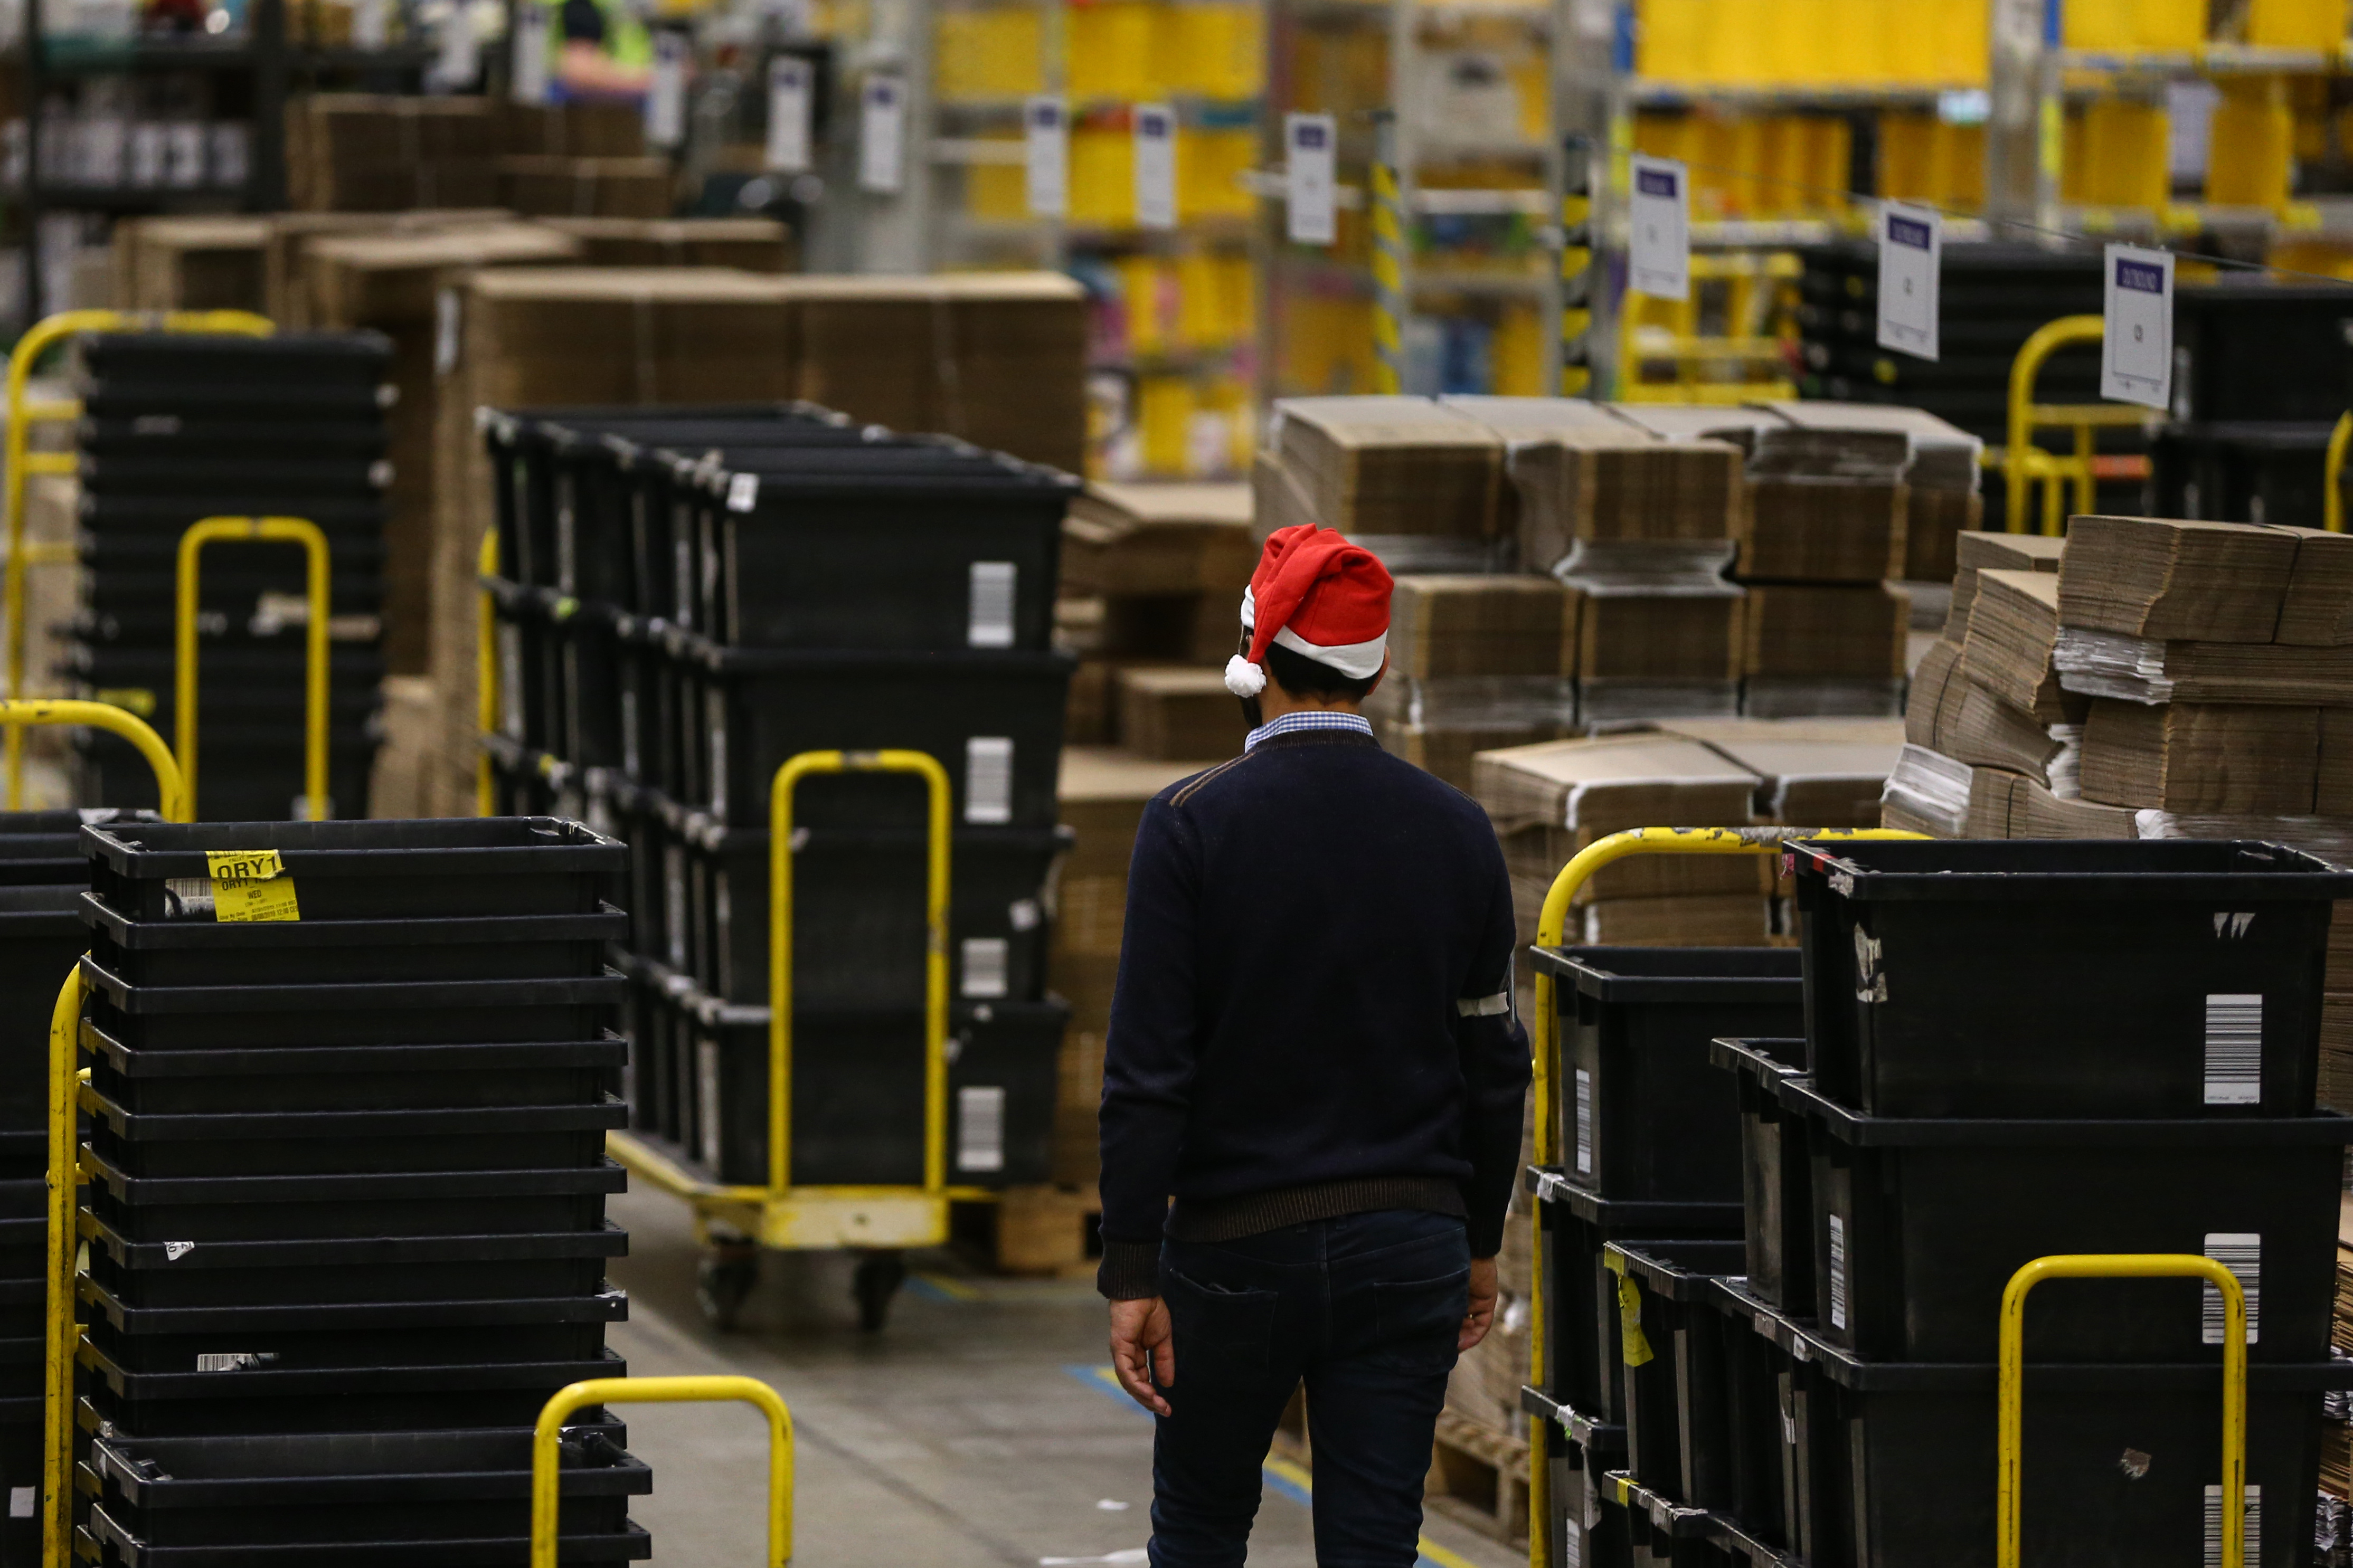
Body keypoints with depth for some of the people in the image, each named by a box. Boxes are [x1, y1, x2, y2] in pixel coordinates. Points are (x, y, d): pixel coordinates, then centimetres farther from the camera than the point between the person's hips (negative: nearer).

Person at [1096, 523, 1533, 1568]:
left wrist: (1133, 1274, -11)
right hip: (1409, 1245, 2)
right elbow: (1493, 1062, 7)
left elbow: (1148, 1069, -13)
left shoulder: (1194, 823, -10)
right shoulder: (1456, 830, 1)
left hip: (1237, 1245, -2)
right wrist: (1477, 1243, 18)